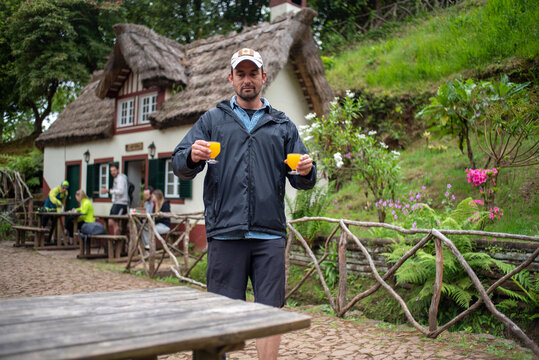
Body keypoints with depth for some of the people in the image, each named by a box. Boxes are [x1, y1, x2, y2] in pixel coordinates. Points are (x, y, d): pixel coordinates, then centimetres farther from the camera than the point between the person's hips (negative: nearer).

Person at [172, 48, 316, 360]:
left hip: (270, 234, 1)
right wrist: (192, 157, -17)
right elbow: (179, 165, 6)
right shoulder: (212, 120, 13)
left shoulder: (283, 125, 16)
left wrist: (306, 171, -10)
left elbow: (302, 181, 14)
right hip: (225, 233, -1)